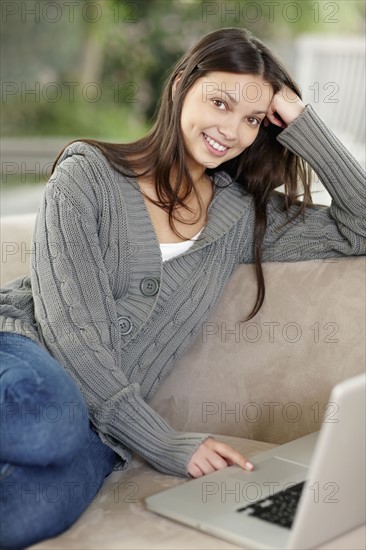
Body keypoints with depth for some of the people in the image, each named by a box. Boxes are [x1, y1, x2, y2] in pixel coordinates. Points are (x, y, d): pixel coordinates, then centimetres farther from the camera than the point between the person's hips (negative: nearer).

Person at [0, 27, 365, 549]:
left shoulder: (243, 216, 13)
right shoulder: (89, 174, -1)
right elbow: (68, 324, -9)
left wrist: (303, 124, 3)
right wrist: (164, 444, -16)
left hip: (97, 424, 3)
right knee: (55, 415, -42)